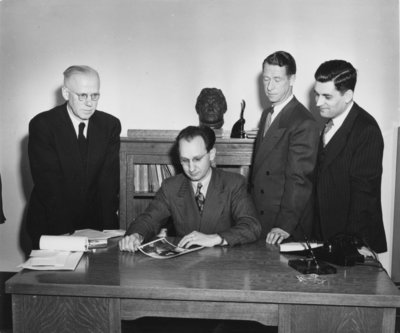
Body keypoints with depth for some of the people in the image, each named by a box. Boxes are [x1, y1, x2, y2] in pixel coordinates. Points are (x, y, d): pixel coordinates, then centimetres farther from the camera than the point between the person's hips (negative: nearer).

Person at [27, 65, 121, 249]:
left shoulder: (110, 125, 2)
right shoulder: (42, 124, -8)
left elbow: (109, 179, -3)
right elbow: (49, 183, -14)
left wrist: (105, 226, -15)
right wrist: (68, 232, -21)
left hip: (96, 222, 2)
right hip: (51, 226, -2)